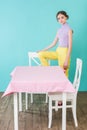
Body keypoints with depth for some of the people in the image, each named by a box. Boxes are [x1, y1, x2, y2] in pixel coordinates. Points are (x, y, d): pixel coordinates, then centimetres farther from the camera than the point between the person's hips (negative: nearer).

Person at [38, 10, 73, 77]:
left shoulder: (69, 29, -8)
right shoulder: (59, 30, 13)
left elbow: (70, 46, -14)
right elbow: (54, 43, 18)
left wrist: (66, 60, -19)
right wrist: (43, 50, 17)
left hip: (64, 52, -7)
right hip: (58, 51, 7)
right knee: (41, 54, -4)